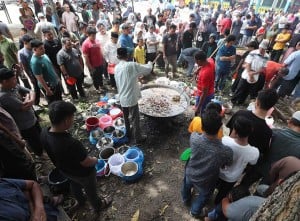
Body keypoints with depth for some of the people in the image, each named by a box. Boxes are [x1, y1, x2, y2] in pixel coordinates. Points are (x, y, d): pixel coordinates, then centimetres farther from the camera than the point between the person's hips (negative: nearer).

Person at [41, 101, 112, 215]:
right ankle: (98, 206, 54)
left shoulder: (44, 133, -23)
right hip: (83, 174, -6)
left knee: (74, 185, 36)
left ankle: (80, 201, 65)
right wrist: (95, 160, -6)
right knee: (91, 190, 25)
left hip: (64, 170, 6)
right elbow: (87, 163, -28)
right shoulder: (72, 144, -46)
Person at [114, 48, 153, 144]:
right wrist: (150, 63, 11)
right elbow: (148, 69, -10)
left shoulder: (116, 68, 2)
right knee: (135, 119, 7)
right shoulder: (132, 65, -18)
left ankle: (128, 133, 41)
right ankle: (138, 138, 21)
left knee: (126, 117, 23)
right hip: (131, 98, -7)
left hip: (122, 98, 7)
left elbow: (118, 83, 11)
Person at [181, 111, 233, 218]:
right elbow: (227, 164, -13)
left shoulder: (194, 138, -35)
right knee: (203, 196, 34)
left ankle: (186, 200, 69)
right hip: (205, 182, -2)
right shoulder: (226, 151, -39)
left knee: (187, 186, 37)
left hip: (190, 173, 2)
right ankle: (195, 211, 62)